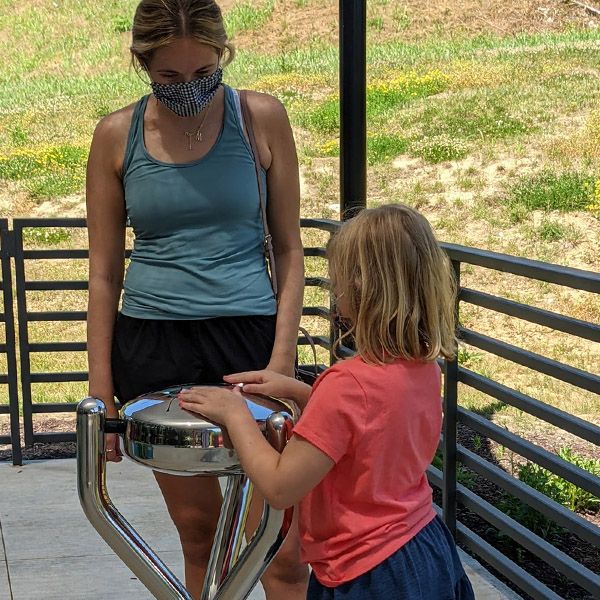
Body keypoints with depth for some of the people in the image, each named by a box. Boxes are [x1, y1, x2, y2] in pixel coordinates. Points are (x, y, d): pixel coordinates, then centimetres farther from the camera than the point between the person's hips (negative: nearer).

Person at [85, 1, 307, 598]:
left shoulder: (261, 118, -2)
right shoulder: (116, 135, 1)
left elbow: (289, 250, 2)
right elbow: (104, 273, 5)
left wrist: (282, 358, -7)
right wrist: (102, 392, 2)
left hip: (248, 335, -1)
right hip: (152, 346, 2)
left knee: (282, 548, -4)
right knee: (197, 530, 11)